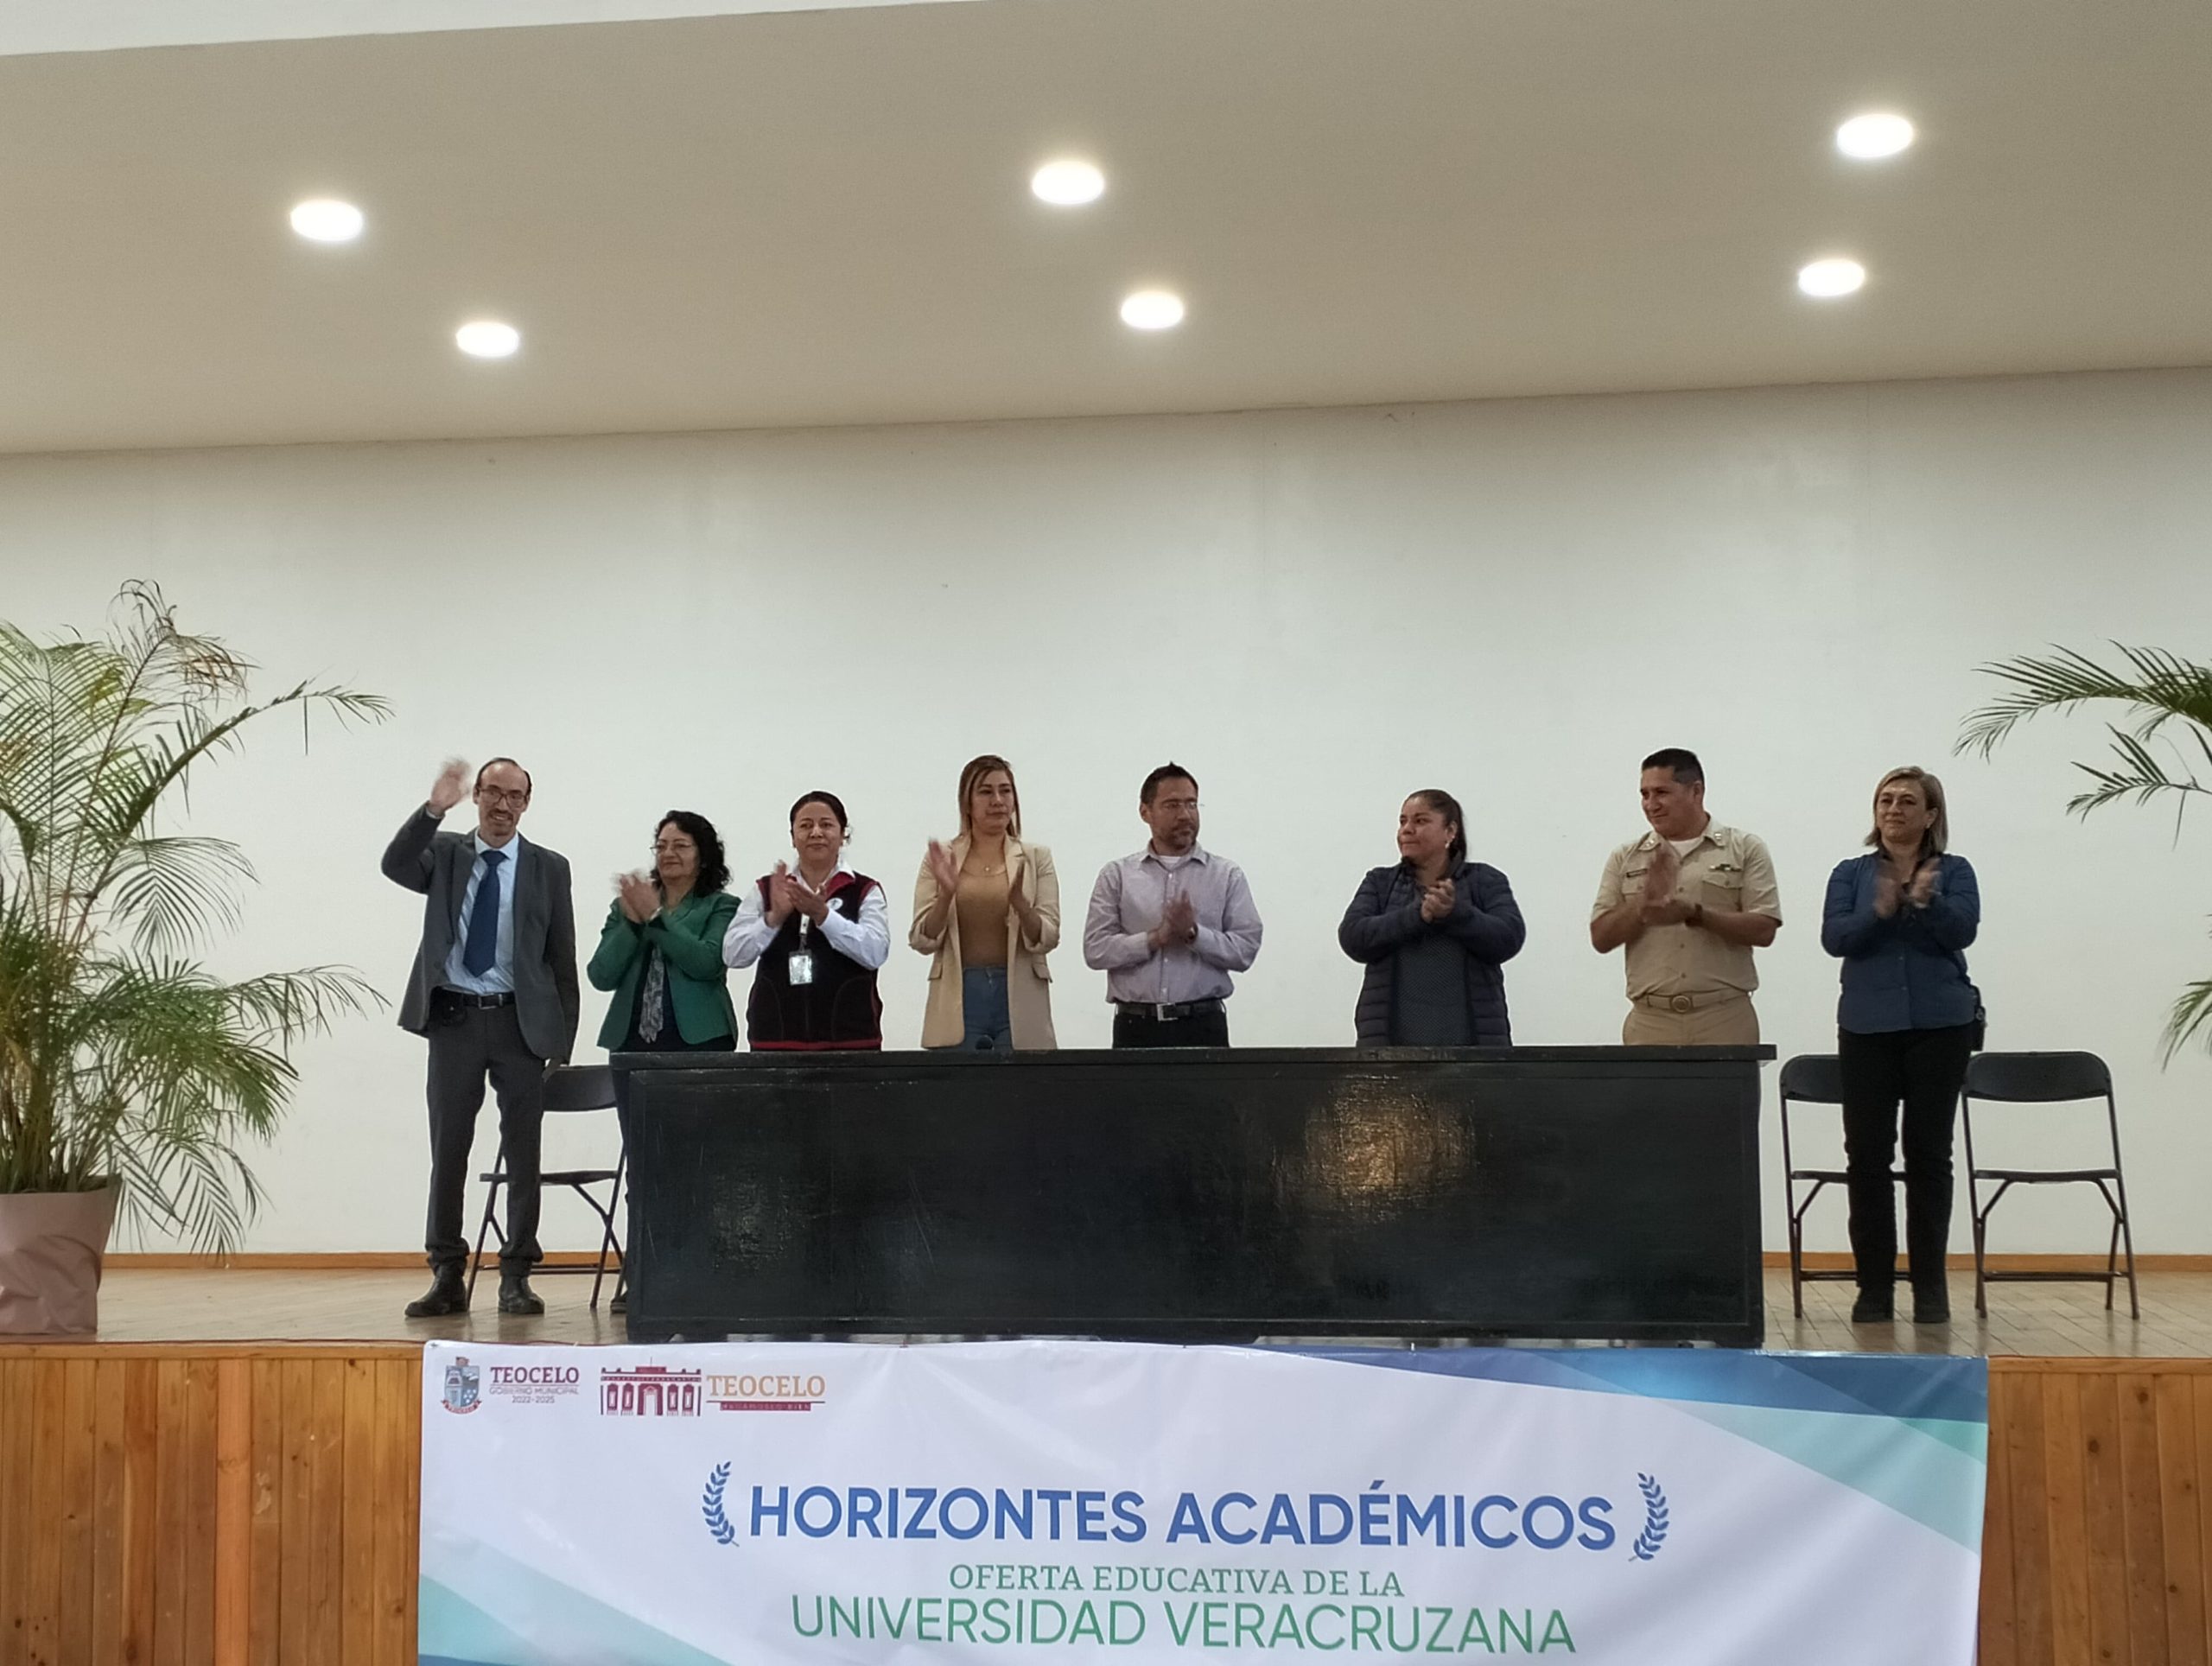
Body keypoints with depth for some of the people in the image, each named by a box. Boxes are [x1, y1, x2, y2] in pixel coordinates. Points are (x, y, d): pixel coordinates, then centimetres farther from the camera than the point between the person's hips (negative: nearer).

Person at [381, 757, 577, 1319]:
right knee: (447, 1150, 4)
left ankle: (515, 1278, 10)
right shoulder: (444, 854, 7)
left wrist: (563, 1042, 0)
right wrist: (433, 809, -29)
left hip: (519, 1022, 0)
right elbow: (395, 866, -15)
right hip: (453, 1019, 1)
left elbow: (562, 959, 5)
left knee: (523, 1152, 2)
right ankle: (447, 1277, 12)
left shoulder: (548, 869, 5)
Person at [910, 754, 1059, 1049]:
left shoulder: (1036, 858, 6)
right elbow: (923, 941, 1)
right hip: (959, 1000, 0)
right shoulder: (940, 858, 6)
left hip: (1018, 1000, 0)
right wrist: (946, 894, -16)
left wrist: (1018, 900, -21)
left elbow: (1047, 939, -3)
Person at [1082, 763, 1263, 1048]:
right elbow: (1095, 950, -1)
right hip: (1136, 1025, 0)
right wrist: (1156, 938, -11)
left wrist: (1194, 933, -14)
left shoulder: (1227, 875, 8)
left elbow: (1246, 950, -1)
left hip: (1203, 1024, 0)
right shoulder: (1116, 875, 9)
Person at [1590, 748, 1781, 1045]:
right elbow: (1601, 938, 5)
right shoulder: (1625, 858, 11)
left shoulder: (1745, 848, 5)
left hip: (1725, 1020, -1)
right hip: (1649, 1022, 2)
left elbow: (1763, 930, -4)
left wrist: (1695, 914, -16)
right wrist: (1645, 903, -11)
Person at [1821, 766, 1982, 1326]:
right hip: (1868, 1027, 1)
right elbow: (1835, 937, -6)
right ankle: (1874, 1287, 6)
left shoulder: (1953, 871, 5)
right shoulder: (1851, 874, 8)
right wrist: (1881, 911, -23)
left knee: (1928, 1154, 2)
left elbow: (1962, 929, -12)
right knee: (1867, 1156, -1)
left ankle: (1930, 1286, 10)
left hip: (1939, 1026, -1)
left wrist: (1924, 900, -30)